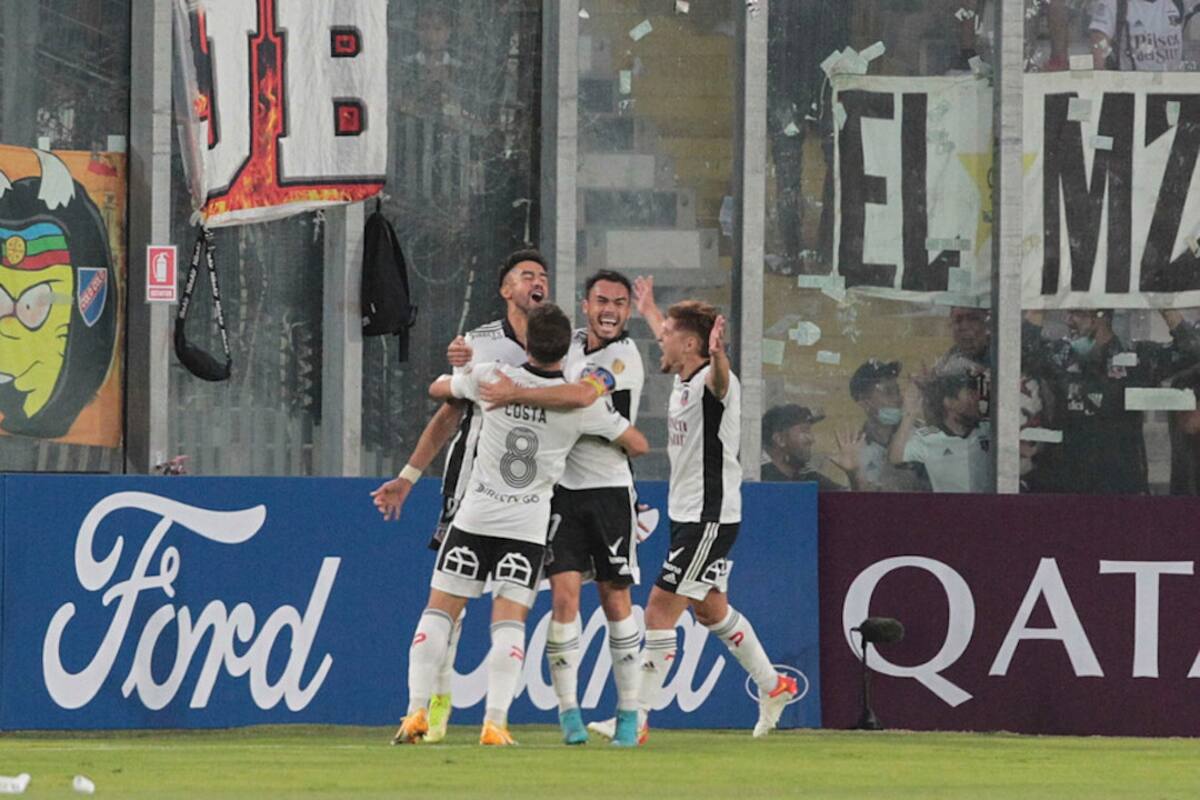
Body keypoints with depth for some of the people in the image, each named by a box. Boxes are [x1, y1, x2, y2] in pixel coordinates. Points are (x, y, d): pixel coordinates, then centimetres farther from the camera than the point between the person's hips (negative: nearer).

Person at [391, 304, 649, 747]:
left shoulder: (492, 376, -8)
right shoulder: (583, 401, -7)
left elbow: (437, 390, 13)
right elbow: (638, 445, 5)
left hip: (475, 515, 0)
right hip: (528, 525, 0)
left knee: (439, 609, 8)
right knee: (509, 620, 0)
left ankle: (417, 712, 0)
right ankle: (495, 723, -12)